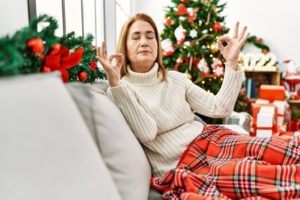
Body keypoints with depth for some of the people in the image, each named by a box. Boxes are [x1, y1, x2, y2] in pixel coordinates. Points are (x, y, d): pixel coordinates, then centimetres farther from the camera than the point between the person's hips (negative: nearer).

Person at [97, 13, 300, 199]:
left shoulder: (175, 79, 14)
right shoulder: (121, 89, 2)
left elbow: (219, 108, 9)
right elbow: (146, 134, -15)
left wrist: (232, 63, 3)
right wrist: (115, 83, -20)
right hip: (180, 166, -5)